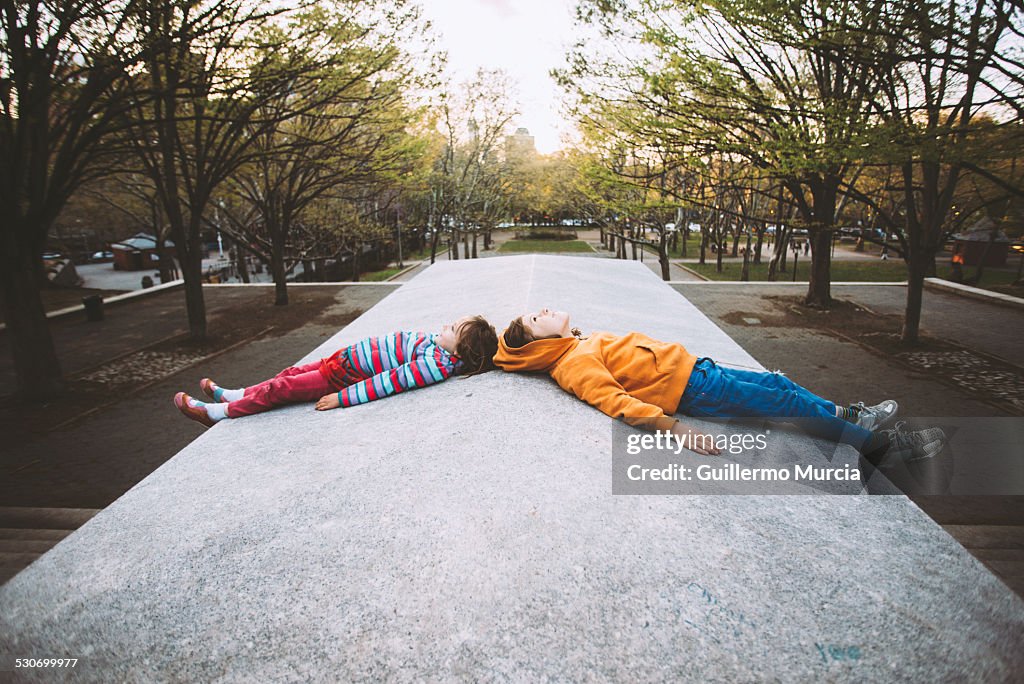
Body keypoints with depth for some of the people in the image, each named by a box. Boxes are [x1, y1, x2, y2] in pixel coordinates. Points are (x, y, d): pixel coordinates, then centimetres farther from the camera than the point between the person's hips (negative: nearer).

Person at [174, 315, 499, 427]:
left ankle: (218, 411, 21)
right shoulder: (434, 342, -4)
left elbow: (388, 382, -30)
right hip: (344, 358, 8)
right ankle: (235, 394, 41)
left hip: (342, 376, -8)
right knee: (293, 372, 20)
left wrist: (341, 397, -28)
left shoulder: (436, 364, -31)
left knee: (280, 388, 1)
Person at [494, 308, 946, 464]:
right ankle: (878, 443, 13)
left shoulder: (583, 346, 13)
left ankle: (848, 416, 34)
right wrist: (671, 427, -37)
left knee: (777, 381, 15)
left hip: (694, 368, 9)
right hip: (693, 391, -9)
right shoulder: (577, 366, -17)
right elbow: (616, 401, -29)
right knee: (788, 400, -3)